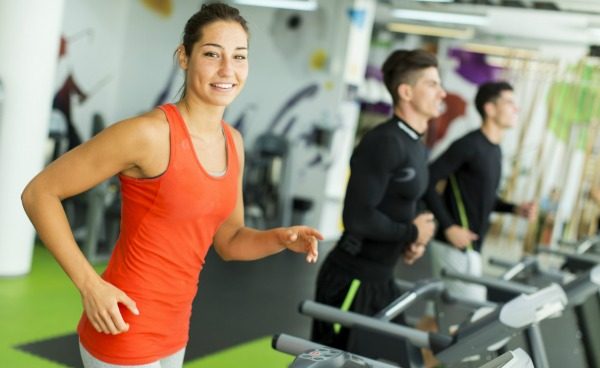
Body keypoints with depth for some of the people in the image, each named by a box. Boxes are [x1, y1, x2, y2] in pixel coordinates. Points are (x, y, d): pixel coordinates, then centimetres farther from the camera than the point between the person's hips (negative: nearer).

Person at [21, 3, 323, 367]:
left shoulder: (233, 142, 3)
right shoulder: (150, 133, -20)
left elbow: (229, 242, 13)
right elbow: (39, 193, -15)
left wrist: (281, 239, -7)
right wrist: (90, 284, -19)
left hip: (171, 330, 8)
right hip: (123, 329, -8)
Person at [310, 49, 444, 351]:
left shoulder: (416, 146, 11)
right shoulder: (384, 142, -20)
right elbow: (358, 218, -27)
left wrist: (410, 243, 3)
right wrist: (412, 233, -14)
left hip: (381, 279, 10)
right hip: (351, 279, -10)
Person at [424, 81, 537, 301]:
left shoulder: (495, 151, 14)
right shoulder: (469, 145, -15)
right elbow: (427, 181, -19)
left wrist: (515, 209, 7)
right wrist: (448, 226, -22)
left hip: (467, 247, 9)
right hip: (456, 247, -9)